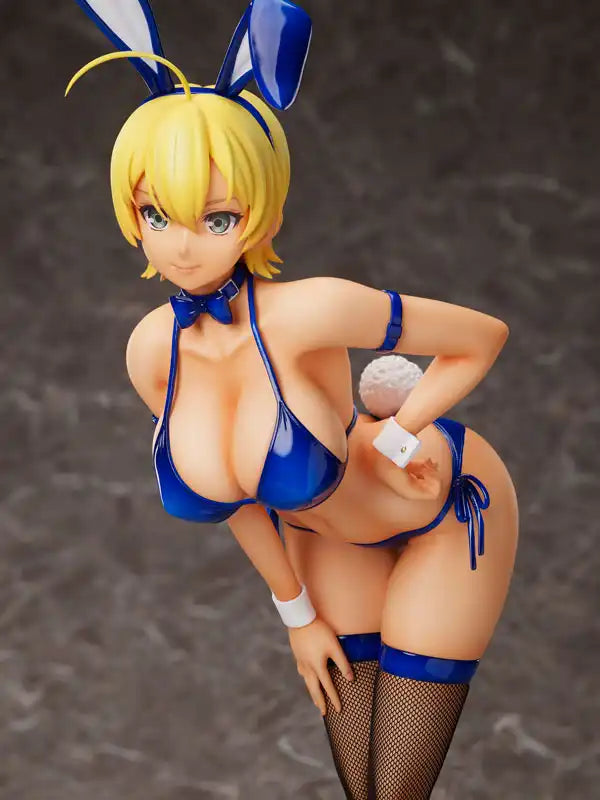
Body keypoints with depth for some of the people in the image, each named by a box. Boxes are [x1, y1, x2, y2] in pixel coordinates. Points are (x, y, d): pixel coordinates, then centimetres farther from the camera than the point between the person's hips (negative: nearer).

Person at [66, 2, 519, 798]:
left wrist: (394, 435, -24)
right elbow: (239, 493, -1)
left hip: (448, 509, -5)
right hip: (329, 533, 5)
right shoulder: (152, 352, -19)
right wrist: (297, 611, 8)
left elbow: (485, 336, -20)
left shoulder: (308, 312, -37)